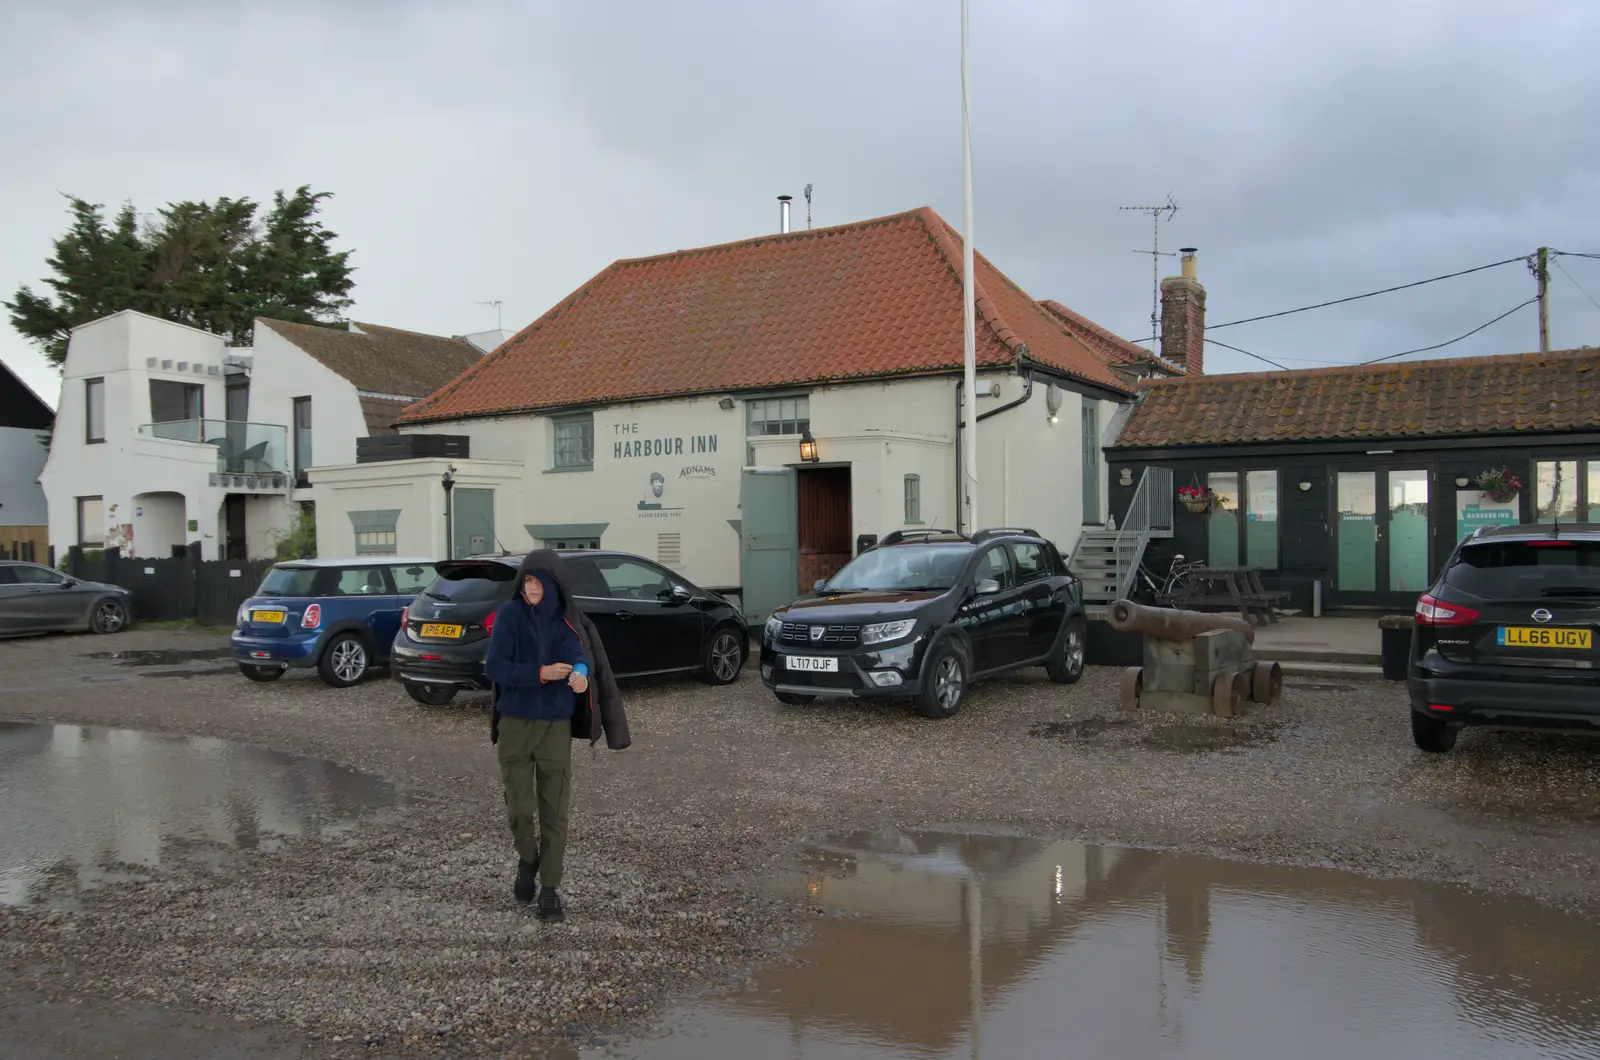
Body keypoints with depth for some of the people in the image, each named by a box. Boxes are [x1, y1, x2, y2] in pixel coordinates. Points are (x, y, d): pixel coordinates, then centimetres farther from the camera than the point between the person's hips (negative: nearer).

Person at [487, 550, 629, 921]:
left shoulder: (569, 621, -4)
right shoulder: (509, 614, -7)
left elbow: (580, 654, -20)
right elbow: (494, 666, -14)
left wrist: (580, 672, -43)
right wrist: (541, 673, -25)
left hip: (556, 725, 1)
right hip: (515, 723, 0)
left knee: (554, 810, 3)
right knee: (519, 807, 4)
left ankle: (550, 889, 13)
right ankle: (527, 860, 34)